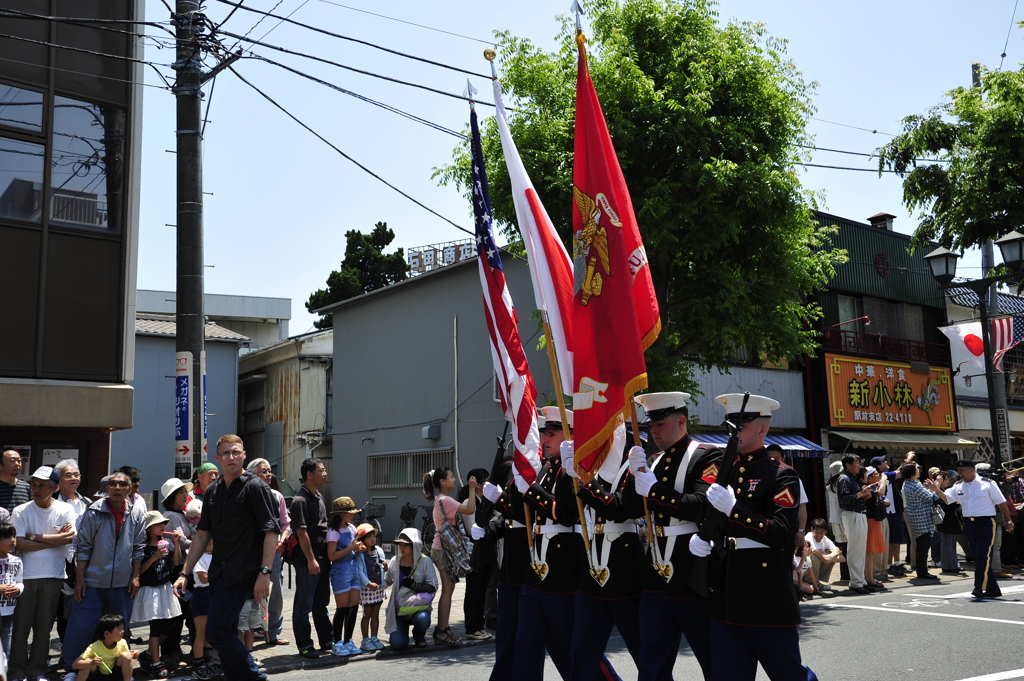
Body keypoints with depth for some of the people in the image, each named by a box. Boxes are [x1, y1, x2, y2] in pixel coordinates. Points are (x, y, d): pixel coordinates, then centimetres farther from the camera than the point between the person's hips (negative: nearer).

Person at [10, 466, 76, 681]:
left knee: (44, 627, 8)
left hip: (53, 577, 1)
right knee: (20, 626, 3)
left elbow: (69, 538, -12)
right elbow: (21, 544, -11)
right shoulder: (20, 511, -3)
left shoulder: (65, 510, -1)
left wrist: (35, 537, -10)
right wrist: (54, 539, -12)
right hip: (25, 575, 0)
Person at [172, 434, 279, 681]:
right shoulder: (212, 492, 13)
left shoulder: (255, 487, -8)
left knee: (216, 632, -11)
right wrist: (185, 573, 13)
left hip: (241, 573, -7)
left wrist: (264, 573, -21)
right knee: (226, 633, 11)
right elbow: (202, 534, 17)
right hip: (218, 572, 7)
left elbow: (271, 531, -14)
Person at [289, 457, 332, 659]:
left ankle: (327, 640, 25)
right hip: (307, 560, -9)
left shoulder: (319, 497, 14)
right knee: (304, 604, 1)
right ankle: (304, 645, 8)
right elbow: (301, 532, -19)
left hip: (323, 557, 9)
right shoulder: (300, 500, -15)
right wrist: (311, 559, -20)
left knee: (321, 602, 17)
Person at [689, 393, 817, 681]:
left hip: (768, 601, -5)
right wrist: (698, 539, -2)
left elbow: (780, 534, -17)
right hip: (725, 601, 6)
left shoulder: (781, 475, -6)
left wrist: (732, 508, -25)